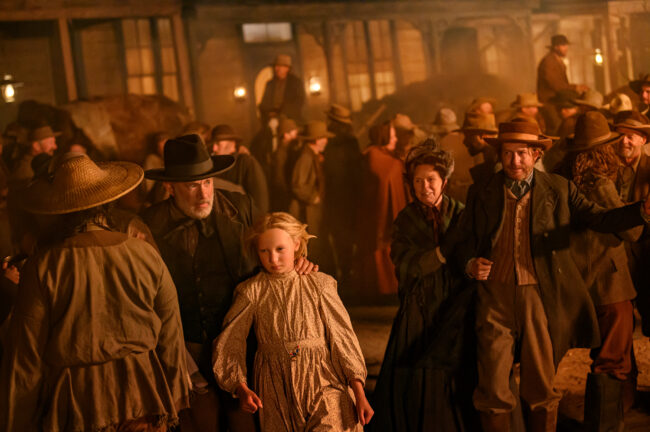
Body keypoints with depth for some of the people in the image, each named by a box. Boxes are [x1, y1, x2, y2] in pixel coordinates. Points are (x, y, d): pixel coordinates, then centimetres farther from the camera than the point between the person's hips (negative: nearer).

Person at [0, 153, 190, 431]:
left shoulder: (42, 268, -14)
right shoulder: (146, 256, -7)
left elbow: (25, 356, -9)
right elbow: (170, 339, 2)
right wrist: (174, 403, 16)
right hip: (143, 406, 2)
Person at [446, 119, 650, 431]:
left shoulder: (558, 189, 6)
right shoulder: (482, 194, 7)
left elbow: (599, 218, -1)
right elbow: (463, 240, 13)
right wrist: (470, 264, -9)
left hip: (539, 297, 0)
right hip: (495, 294, 0)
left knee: (541, 388, 8)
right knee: (493, 390, 2)